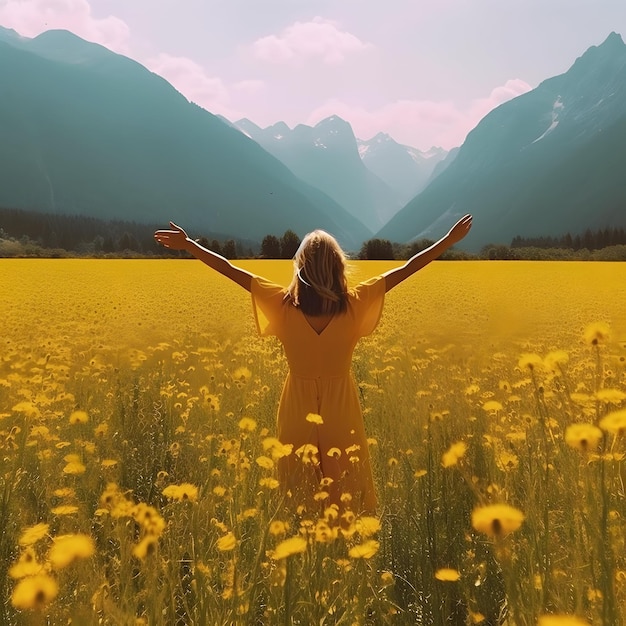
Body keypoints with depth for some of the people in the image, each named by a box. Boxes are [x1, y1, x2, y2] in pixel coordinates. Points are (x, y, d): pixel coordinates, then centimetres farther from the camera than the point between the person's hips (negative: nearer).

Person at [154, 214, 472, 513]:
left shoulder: (284, 304, -13)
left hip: (298, 410, 0)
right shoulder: (355, 305, -13)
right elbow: (406, 268, -7)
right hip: (341, 409, 0)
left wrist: (187, 244, 3)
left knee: (299, 494, 14)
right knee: (346, 491, 13)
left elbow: (230, 269, -6)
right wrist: (451, 238, 1)